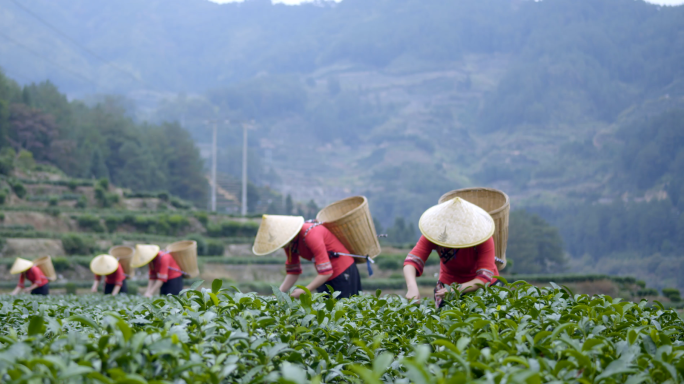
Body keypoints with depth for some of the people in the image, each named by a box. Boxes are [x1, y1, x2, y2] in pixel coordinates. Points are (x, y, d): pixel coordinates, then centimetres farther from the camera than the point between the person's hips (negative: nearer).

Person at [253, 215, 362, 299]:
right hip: (326, 278, 8)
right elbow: (293, 272, 3)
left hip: (343, 272, -8)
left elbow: (326, 272, -30)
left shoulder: (310, 235, -29)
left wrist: (304, 291, -29)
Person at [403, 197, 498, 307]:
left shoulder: (482, 237, -30)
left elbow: (485, 278, -36)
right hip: (449, 281, 1)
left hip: (479, 285, -1)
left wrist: (457, 289, -52)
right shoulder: (434, 232, -25)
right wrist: (412, 287, -53)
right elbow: (412, 261, -33)